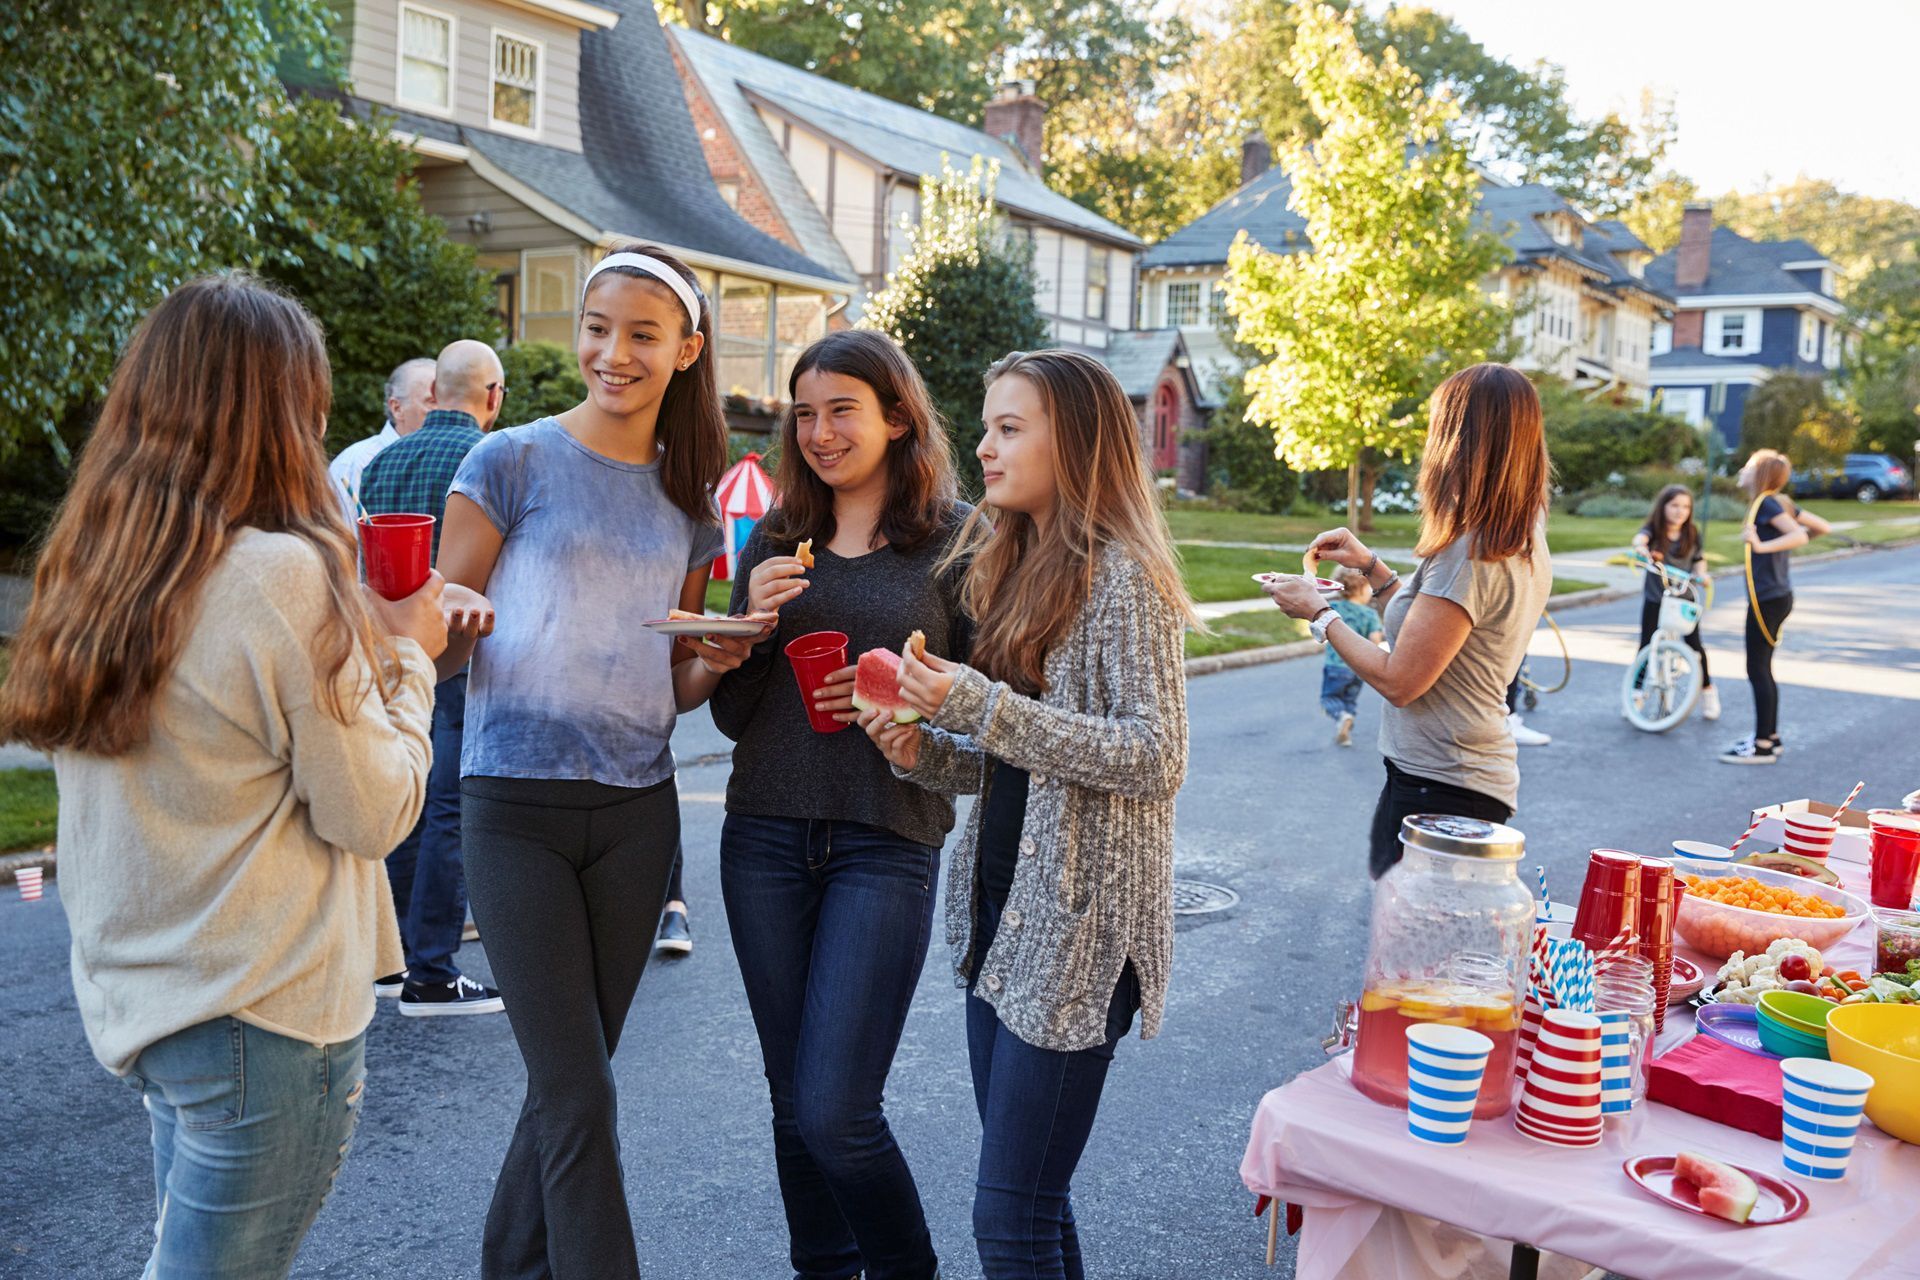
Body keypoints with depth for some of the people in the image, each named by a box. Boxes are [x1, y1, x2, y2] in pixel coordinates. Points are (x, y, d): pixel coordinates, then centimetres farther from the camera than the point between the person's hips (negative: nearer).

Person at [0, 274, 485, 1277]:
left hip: (131, 996, 8)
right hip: (262, 1018, -8)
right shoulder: (283, 573, -21)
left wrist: (361, 639, 8)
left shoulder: (92, 568, 3)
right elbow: (374, 812, -15)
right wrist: (406, 654, -1)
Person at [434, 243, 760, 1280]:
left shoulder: (691, 502, 10)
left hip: (637, 812, 4)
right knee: (580, 1092, -6)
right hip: (517, 805, -4)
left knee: (568, 1081, 15)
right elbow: (439, 639, -3)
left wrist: (715, 664, -6)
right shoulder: (511, 463, -3)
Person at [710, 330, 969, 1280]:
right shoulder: (775, 541, 8)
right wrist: (754, 621, -9)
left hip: (886, 844, -4)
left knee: (835, 1115, -6)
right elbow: (730, 716, 9)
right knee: (793, 1103, 13)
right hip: (765, 837, 4)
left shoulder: (958, 540, -3)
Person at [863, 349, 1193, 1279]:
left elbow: (1156, 759, -20)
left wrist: (982, 707, -21)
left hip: (1078, 927, -8)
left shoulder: (1122, 577, -12)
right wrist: (927, 754, -1)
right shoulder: (1014, 565, 14)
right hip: (1004, 913, 8)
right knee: (1029, 1201, 17)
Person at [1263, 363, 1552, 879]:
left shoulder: (1469, 554, -21)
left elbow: (1399, 680, -20)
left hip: (1440, 788, -10)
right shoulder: (1524, 547, 9)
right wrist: (1372, 568, 17)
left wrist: (1319, 614, -7)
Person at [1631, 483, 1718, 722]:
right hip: (1654, 597, -1)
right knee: (1646, 645, -1)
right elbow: (1640, 537, -28)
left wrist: (1702, 576, -17)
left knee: (1694, 644, -1)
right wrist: (1641, 548, -52)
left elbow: (1699, 561, 7)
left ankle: (1707, 690, 18)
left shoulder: (1693, 535, 2)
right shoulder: (1653, 530, -5)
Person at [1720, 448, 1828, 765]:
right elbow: (1822, 527, 13)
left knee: (1758, 670, -4)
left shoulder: (1767, 504, -15)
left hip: (1766, 600, -9)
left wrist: (1762, 546, -35)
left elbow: (1799, 536, -27)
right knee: (1763, 670, 16)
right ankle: (1771, 737, 23)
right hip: (1780, 595, 9)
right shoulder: (1781, 503, 11)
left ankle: (1763, 746, 0)